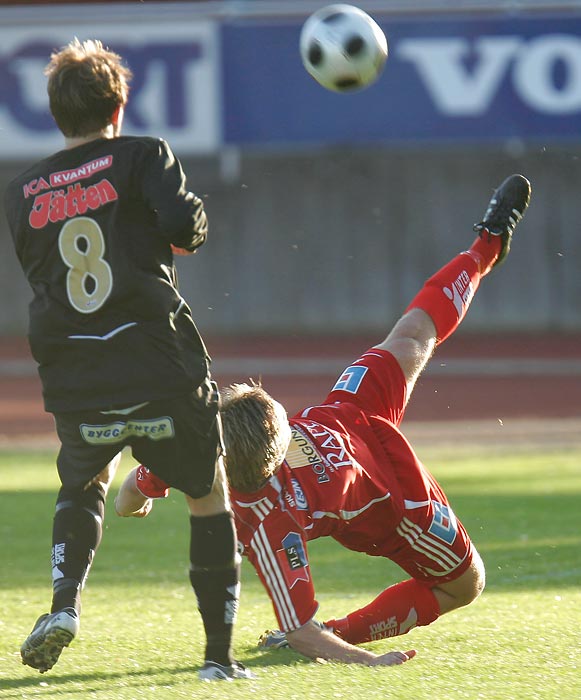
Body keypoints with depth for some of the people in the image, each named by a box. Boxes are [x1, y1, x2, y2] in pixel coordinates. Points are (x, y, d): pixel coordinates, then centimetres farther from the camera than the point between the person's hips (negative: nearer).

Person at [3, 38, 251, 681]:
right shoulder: (141, 156, 1)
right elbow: (183, 224, -15)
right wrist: (180, 234, 8)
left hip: (75, 391, 3)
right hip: (162, 375, -3)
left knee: (83, 484, 30)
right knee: (209, 497, 17)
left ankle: (65, 601, 4)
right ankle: (219, 656, 13)